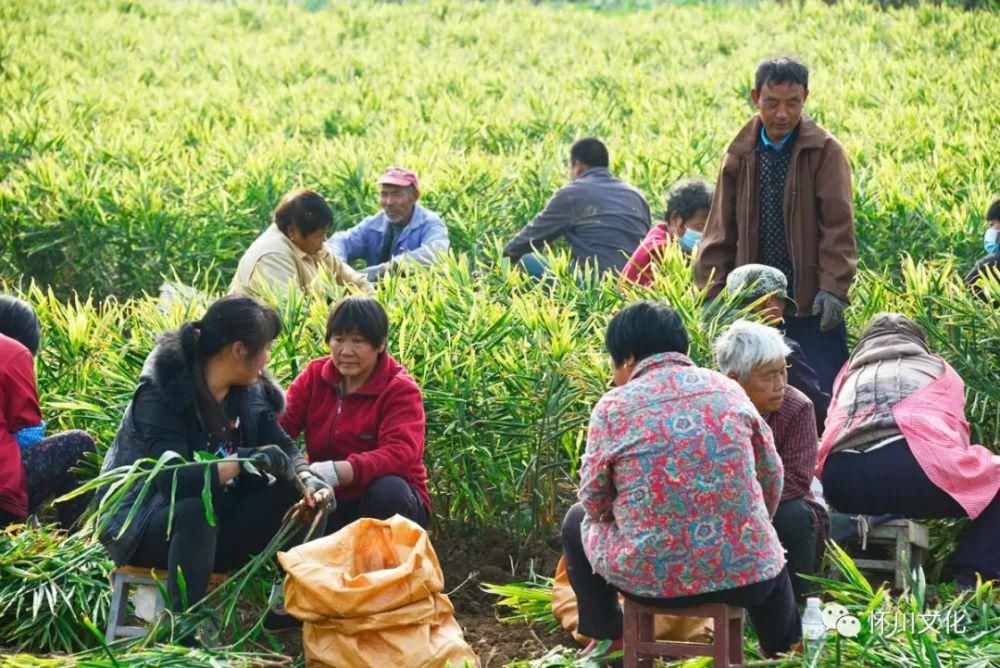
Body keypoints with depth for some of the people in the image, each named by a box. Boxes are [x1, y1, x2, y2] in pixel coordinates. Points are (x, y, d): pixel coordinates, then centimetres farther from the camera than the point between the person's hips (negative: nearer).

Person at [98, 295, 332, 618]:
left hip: (217, 521, 7)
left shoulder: (250, 391, 0)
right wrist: (244, 461, -41)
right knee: (194, 512, -39)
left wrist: (308, 478, -24)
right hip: (143, 524, -7)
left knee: (296, 494, -12)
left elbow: (283, 448, -2)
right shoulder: (161, 394, -23)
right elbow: (173, 481, -33)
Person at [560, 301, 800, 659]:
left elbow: (594, 502, 2)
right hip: (744, 572, 3)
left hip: (650, 575, -2)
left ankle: (608, 639, 35)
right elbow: (772, 479, 12)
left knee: (578, 522, 29)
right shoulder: (727, 389, 4)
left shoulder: (613, 406, -4)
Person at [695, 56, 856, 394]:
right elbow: (720, 230, 9)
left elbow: (838, 224, -7)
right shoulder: (740, 154, 6)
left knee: (823, 390, -5)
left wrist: (834, 287, -16)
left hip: (811, 302, -3)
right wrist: (713, 293, 3)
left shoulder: (824, 151, -2)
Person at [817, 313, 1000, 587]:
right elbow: (955, 433, 32)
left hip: (840, 483, 4)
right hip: (911, 467, -4)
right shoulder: (938, 369, 31)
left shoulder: (850, 373, 37)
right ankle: (966, 579, -2)